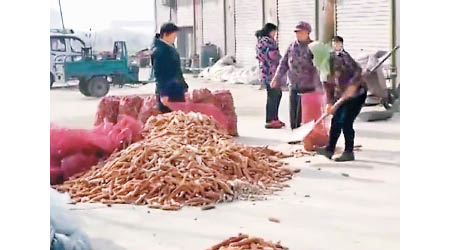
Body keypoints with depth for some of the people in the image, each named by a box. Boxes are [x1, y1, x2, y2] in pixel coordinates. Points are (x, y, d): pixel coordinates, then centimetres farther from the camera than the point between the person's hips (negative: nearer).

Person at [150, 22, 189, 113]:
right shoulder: (158, 51, -15)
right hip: (167, 93, -10)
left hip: (177, 91, 10)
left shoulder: (170, 48, 13)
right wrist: (162, 94, -22)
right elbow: (159, 74, -18)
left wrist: (184, 85, 24)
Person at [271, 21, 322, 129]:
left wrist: (318, 87, -22)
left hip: (307, 88, -6)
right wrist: (276, 78, 0)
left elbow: (317, 69, -14)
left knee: (302, 120, -7)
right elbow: (284, 64, 11)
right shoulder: (292, 47, 9)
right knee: (293, 117, 12)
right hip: (293, 87, 6)